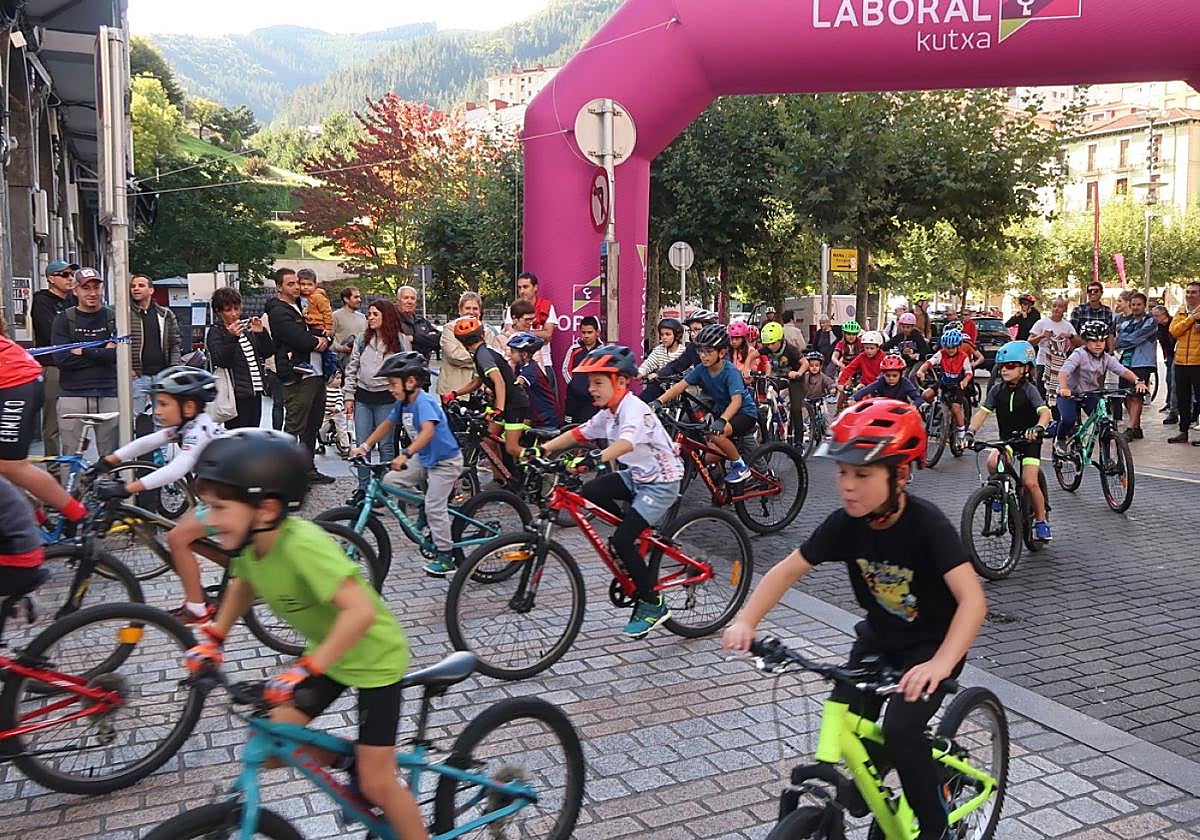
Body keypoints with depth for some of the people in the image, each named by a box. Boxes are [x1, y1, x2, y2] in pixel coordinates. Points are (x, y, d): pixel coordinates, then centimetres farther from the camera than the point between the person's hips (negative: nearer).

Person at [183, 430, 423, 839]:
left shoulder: (302, 545, -35)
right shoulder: (249, 543, -11)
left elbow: (361, 610, -42)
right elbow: (242, 585, 13)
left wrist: (306, 670, -42)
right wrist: (213, 638, 9)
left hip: (374, 657, -7)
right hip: (326, 652, 8)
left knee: (377, 784, -3)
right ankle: (356, 763, 25)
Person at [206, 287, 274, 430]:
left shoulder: (246, 326, 15)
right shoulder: (216, 331, -3)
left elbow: (268, 352, 11)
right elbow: (221, 360, -17)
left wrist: (261, 333, -6)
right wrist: (231, 337, -29)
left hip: (255, 391, 6)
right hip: (236, 394, -6)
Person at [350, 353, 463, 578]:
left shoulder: (424, 401, -25)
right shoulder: (402, 403, 2)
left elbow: (428, 431, -41)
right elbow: (387, 425, 16)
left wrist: (406, 455, -50)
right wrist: (365, 446, 8)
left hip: (445, 460, -9)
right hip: (423, 459, 9)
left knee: (434, 506, -12)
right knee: (389, 481, 2)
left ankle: (445, 557, 2)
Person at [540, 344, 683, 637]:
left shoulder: (634, 409, -24)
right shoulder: (608, 412, 5)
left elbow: (627, 441, -44)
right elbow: (579, 433, 5)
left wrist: (599, 458, -61)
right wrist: (543, 448, -7)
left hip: (661, 482, -9)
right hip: (636, 475, 9)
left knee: (621, 540, -16)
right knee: (590, 493, -11)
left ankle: (652, 605, 0)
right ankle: (638, 537, 10)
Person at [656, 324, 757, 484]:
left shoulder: (730, 371, -25)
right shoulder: (701, 369, -9)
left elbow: (737, 400, -38)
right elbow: (680, 385, -16)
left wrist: (722, 420, -55)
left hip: (744, 412, -6)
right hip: (721, 411, 7)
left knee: (716, 434, -33)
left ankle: (741, 466, -12)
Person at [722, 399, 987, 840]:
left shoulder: (927, 524, -29)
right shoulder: (845, 523, -16)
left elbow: (973, 598, -36)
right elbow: (788, 569, -9)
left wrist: (940, 663, -51)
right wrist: (746, 621, -23)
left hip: (933, 643, -4)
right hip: (879, 638, 5)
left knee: (901, 731, -21)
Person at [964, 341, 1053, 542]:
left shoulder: (1029, 390, -15)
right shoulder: (997, 389, -4)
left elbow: (1045, 412, -28)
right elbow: (982, 412, -8)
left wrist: (1038, 428, -49)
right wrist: (970, 432, -24)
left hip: (1029, 439, -3)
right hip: (1006, 438, 3)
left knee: (1030, 482, -13)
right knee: (992, 462, -27)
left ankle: (1041, 520, 8)